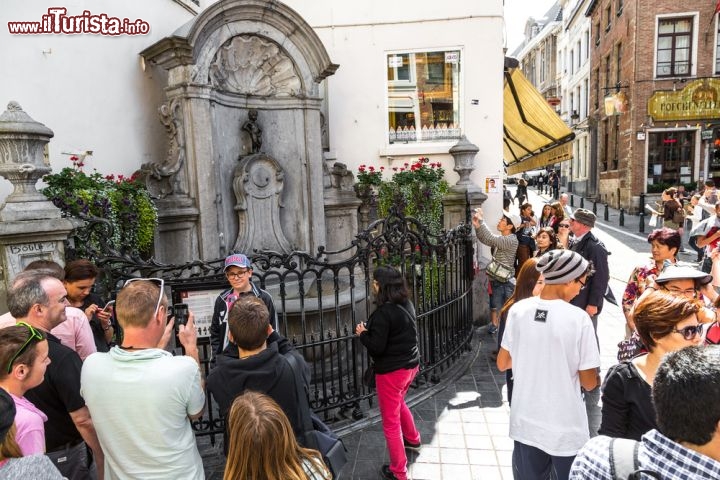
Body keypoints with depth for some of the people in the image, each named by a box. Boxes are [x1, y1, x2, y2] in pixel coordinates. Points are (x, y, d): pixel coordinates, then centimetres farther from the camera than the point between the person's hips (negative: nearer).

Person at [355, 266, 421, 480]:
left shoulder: (383, 312, -25)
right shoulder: (407, 304, 1)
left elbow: (376, 347, -24)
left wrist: (363, 333, -7)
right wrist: (372, 329, 8)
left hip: (391, 371, -9)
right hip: (411, 365, 9)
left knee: (390, 421, 7)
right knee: (398, 402, 35)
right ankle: (412, 439, 54)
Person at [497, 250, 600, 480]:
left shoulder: (517, 310, -9)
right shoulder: (578, 318, -19)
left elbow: (502, 364, 2)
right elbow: (588, 383, -12)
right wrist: (597, 378, 9)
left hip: (525, 425, 3)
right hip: (565, 430, -3)